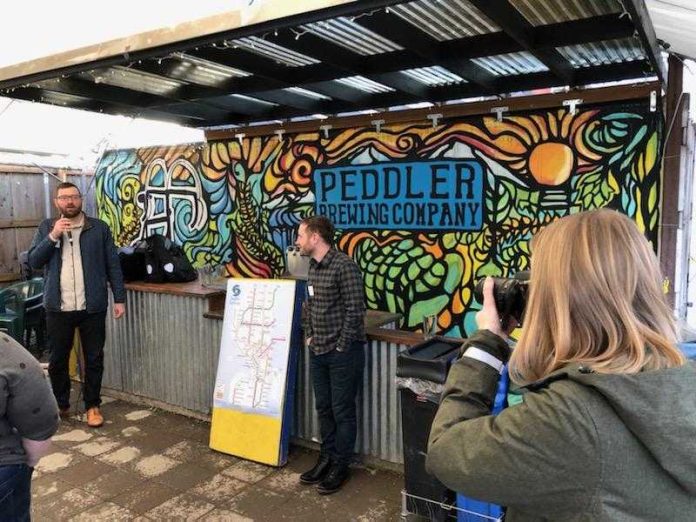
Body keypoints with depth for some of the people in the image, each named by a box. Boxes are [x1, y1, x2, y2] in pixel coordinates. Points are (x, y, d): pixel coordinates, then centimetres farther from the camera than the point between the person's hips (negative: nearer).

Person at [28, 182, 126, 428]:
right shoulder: (46, 227, 7)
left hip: (92, 307, -1)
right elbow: (33, 261, -1)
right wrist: (53, 237, -14)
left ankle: (92, 405, 23)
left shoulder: (99, 228, 1)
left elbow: (113, 265, 2)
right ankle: (60, 404, 32)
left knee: (94, 358, 8)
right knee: (58, 359, 13)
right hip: (58, 308, 1)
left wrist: (119, 298, -3)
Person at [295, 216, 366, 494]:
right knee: (323, 408, 18)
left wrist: (341, 347, -15)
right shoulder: (313, 266, 8)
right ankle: (327, 458, 34)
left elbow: (355, 310, -19)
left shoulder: (344, 266, -18)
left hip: (343, 352, -8)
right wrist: (309, 335, 11)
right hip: (318, 352, 8)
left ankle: (341, 466, 21)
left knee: (342, 411, 6)